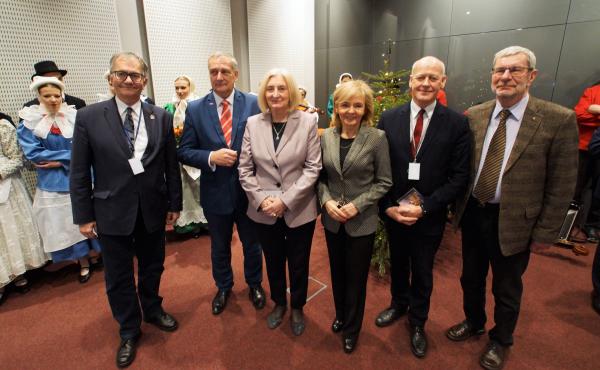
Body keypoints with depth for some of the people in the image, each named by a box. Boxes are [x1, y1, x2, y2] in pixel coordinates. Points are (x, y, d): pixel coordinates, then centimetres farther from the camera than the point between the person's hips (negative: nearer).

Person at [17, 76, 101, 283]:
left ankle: (96, 253, 28)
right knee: (64, 223, 8)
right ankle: (83, 263, 24)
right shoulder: (29, 123, 0)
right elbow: (32, 153, -9)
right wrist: (70, 155, -13)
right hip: (53, 183, 1)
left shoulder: (75, 117, -1)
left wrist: (59, 161, -14)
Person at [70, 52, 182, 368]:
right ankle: (129, 331, 37)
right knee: (118, 277, 14)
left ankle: (152, 310, 47)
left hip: (152, 210, 1)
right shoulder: (88, 117, -6)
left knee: (152, 268, 19)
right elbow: (79, 173, -3)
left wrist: (174, 204, 2)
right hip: (112, 213, -1)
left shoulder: (161, 117, -2)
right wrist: (84, 216, -3)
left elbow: (171, 165, 1)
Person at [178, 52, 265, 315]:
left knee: (252, 244, 19)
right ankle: (223, 287, 48)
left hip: (248, 190, -1)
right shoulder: (195, 109, -4)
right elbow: (184, 152, -4)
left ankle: (254, 284, 46)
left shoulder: (253, 104, -7)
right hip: (215, 192, 1)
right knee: (219, 246, 21)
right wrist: (212, 157, -21)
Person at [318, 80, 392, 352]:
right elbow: (321, 177, 5)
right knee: (337, 273, 21)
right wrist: (327, 201, -12)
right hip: (332, 220, 3)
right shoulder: (326, 137, -1)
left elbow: (384, 182, -8)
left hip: (362, 222, -3)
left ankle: (351, 329, 38)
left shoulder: (377, 138, -11)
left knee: (356, 278, 13)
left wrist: (357, 205, -17)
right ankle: (340, 315, 49)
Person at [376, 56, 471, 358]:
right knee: (398, 264, 23)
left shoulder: (457, 123, -9)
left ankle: (417, 322, 43)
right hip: (393, 213, 2)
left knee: (422, 273, 17)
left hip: (430, 217, -1)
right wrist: (388, 206, -11)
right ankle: (398, 304, 51)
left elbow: (459, 177, -10)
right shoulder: (389, 118, -5)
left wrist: (424, 207, -18)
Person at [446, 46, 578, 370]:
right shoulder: (474, 115, -3)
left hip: (513, 222, -3)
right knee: (471, 277, 22)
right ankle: (473, 322, 50)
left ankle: (500, 341, 44)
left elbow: (561, 185, -9)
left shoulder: (558, 120, -14)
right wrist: (458, 207, 5)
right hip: (472, 214, 4)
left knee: (506, 289, 17)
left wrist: (545, 232, -7)